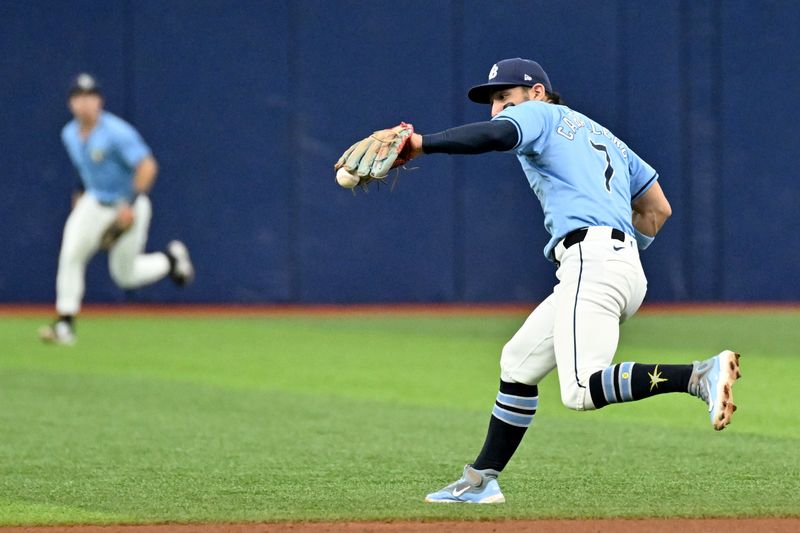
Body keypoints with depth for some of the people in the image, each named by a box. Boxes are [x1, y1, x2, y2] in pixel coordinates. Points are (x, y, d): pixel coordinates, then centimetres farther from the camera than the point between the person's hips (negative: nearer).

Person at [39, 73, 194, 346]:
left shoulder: (116, 132, -23)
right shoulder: (69, 134, 0)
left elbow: (147, 166, -27)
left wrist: (131, 205, -32)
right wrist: (80, 190, 14)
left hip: (127, 207, -5)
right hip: (93, 202, 5)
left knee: (124, 274, 5)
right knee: (70, 254, -18)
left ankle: (171, 259, 34)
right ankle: (65, 323, -14)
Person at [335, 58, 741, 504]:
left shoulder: (540, 115, 8)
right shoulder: (604, 136, 32)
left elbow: (495, 135, -16)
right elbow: (657, 209, 29)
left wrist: (421, 144, -23)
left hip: (591, 261, -10)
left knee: (582, 390, -24)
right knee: (519, 363, 19)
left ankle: (701, 375, -34)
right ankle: (482, 480, 23)